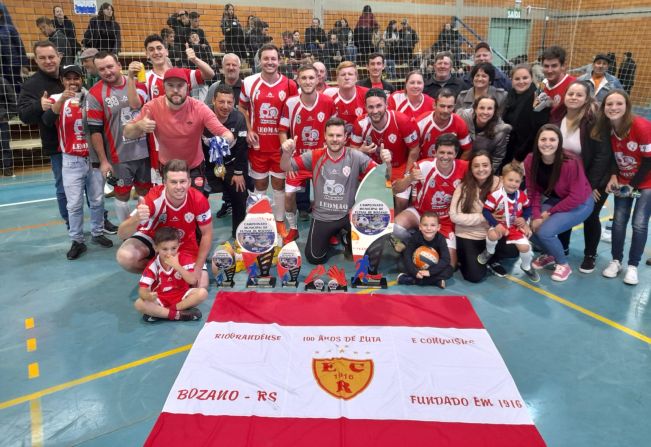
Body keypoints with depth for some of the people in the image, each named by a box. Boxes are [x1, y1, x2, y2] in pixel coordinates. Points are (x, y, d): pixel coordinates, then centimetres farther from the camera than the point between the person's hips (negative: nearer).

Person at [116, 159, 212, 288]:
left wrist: (197, 268, -15)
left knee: (201, 286, -12)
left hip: (185, 245, 1)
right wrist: (137, 218, -56)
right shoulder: (154, 199, -33)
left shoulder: (199, 200, -28)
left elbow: (207, 234, -11)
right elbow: (121, 235, -33)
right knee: (125, 256, -29)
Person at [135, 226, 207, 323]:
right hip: (160, 299, -1)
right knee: (139, 304, -27)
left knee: (202, 293, -27)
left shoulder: (185, 258, -10)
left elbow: (192, 281, -19)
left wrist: (177, 266, -29)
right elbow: (142, 289, -17)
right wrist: (148, 296, -42)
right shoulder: (153, 265, -11)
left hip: (182, 295, 1)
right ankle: (178, 314, -30)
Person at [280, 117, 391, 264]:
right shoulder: (315, 156, -8)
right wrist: (287, 153, -32)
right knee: (314, 258, 2)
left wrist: (386, 163, -39)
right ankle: (332, 233, 34)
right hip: (322, 216, 1)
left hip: (349, 214, -1)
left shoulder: (356, 157, -11)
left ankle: (350, 240, 9)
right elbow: (286, 167, -9)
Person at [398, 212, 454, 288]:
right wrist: (415, 272, -36)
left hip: (434, 268, 0)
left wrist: (429, 271, -35)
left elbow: (445, 259, -25)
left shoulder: (440, 239, -18)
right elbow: (407, 256, -23)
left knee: (449, 270, -25)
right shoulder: (415, 237, -18)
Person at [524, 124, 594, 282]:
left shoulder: (571, 163, -29)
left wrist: (550, 212, -19)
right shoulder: (530, 161, -16)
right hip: (552, 199, 6)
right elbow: (533, 191, -7)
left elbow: (576, 197, -23)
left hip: (580, 204, -5)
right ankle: (549, 255, 18)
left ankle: (563, 264, 6)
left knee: (545, 231, -24)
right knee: (529, 226, -14)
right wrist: (536, 215, -18)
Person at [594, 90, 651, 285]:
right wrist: (613, 177, -13)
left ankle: (633, 266, 6)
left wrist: (633, 185, -16)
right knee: (619, 221, 1)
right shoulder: (606, 129, -10)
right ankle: (616, 261, 15)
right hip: (623, 181, 4)